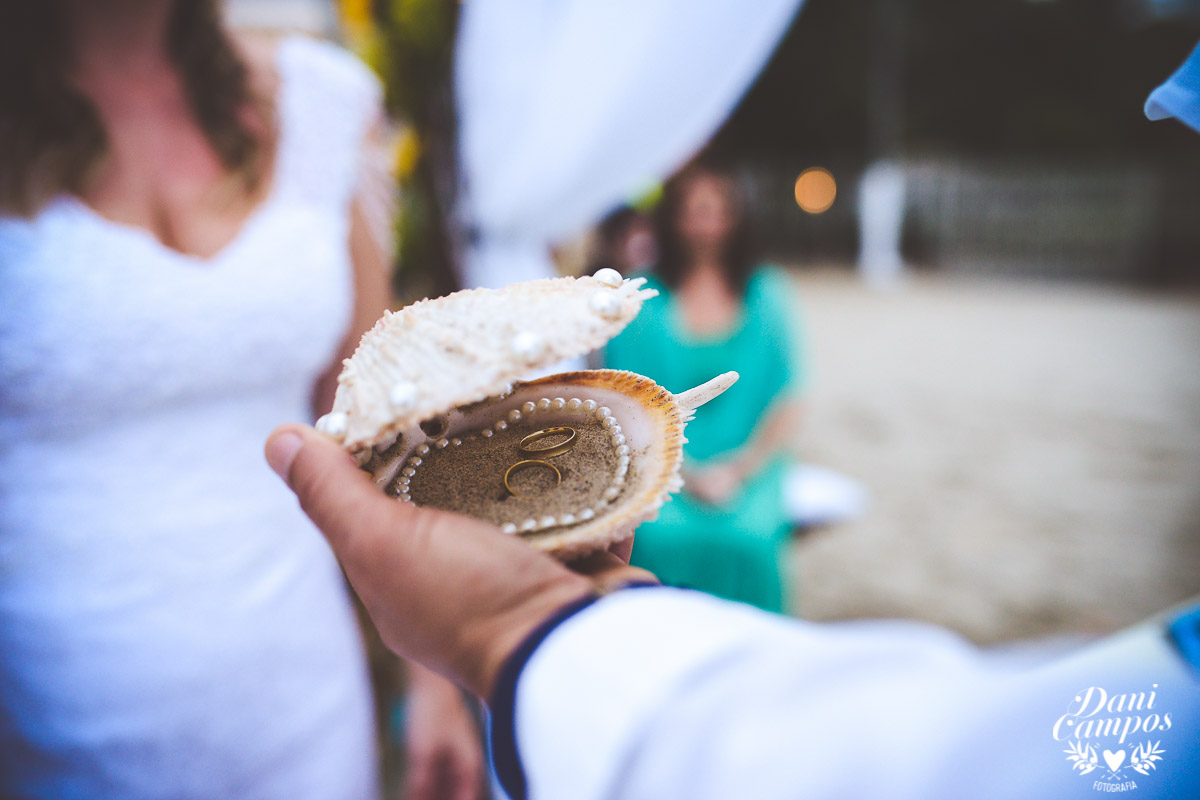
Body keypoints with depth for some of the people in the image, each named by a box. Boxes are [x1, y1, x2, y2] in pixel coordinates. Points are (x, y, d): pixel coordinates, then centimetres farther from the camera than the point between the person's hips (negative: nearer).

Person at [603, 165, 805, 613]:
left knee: (746, 539, -24)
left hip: (748, 469, 1)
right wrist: (685, 473, -9)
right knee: (658, 538, -25)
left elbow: (789, 406, 4)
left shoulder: (768, 293, 7)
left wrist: (737, 471, -8)